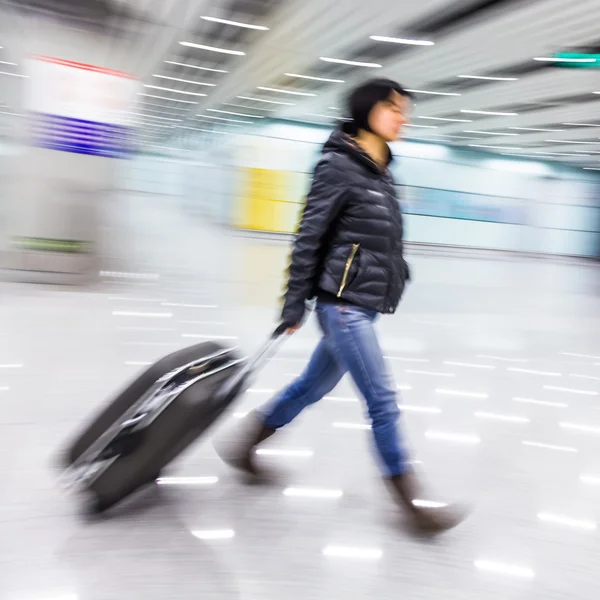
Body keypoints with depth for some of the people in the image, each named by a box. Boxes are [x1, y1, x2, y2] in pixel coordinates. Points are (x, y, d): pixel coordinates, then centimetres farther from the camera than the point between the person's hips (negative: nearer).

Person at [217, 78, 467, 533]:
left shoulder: (381, 171, 15)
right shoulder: (339, 165, -11)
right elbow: (309, 236, -12)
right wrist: (295, 303, -13)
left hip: (365, 304, 9)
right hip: (343, 302, -9)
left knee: (316, 385, 17)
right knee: (383, 400, -4)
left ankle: (246, 443, 34)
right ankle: (411, 500, 10)